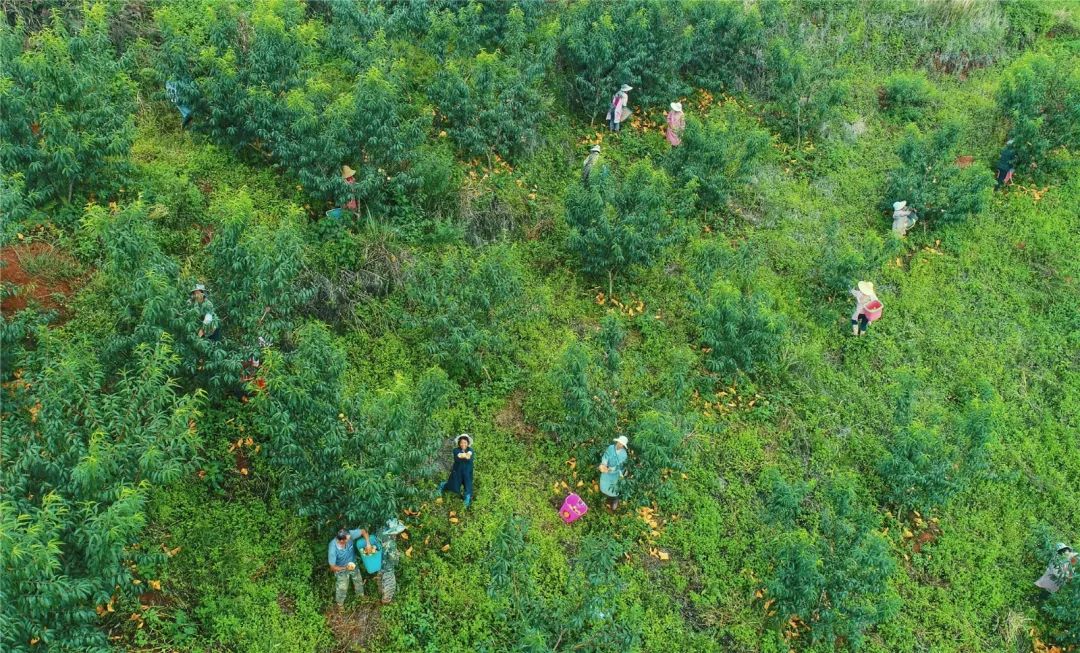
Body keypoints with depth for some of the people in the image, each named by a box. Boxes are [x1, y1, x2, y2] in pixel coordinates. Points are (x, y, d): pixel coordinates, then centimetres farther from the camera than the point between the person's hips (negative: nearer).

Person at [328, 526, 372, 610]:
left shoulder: (349, 535, -34)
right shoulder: (333, 549, -41)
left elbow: (363, 531, -17)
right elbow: (332, 567, -28)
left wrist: (368, 543, -30)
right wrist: (345, 568, -42)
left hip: (353, 564, 5)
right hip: (341, 569, -4)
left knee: (358, 581, 28)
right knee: (342, 588, 17)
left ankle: (360, 595, 59)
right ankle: (340, 603, 48)